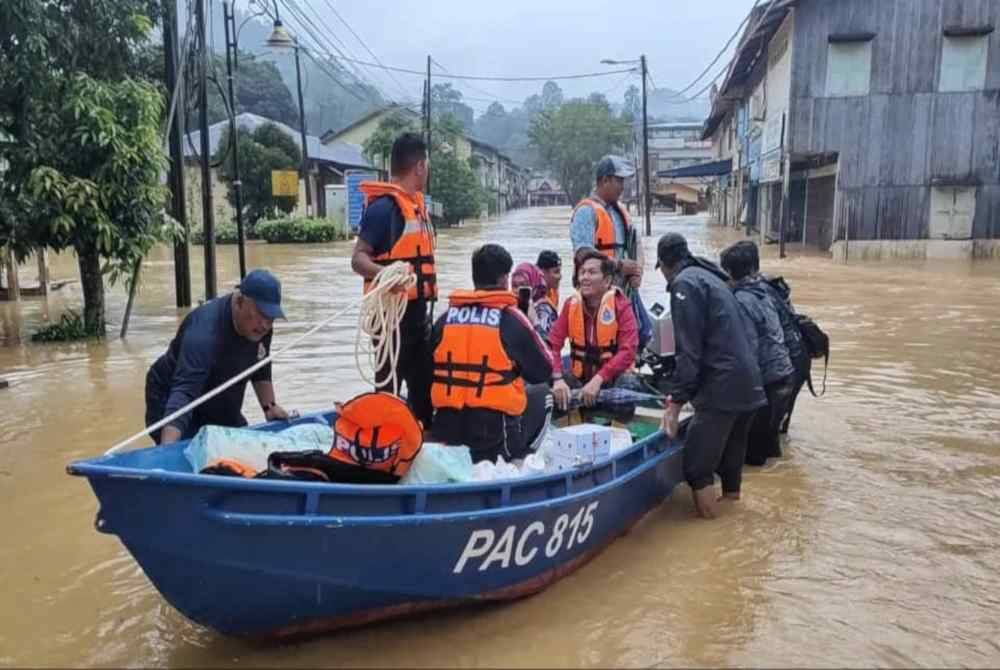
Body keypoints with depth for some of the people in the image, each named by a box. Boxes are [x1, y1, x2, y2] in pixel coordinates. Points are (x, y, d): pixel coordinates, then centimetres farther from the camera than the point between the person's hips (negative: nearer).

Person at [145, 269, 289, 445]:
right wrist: (167, 448, -57)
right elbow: (183, 392, -47)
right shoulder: (204, 333, -37)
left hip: (221, 410, 8)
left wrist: (269, 406, 0)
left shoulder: (260, 324, -12)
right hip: (173, 407, -7)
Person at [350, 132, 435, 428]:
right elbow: (358, 258, -21)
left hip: (417, 307, 9)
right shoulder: (384, 205, -15)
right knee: (389, 382, -4)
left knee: (423, 381, 17)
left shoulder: (416, 202, 12)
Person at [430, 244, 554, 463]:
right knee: (542, 393, 20)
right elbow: (544, 370, 2)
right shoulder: (511, 318, -6)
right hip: (495, 431, -5)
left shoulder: (445, 318, 5)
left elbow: (432, 369, 13)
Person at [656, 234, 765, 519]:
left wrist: (676, 401, -13)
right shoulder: (711, 278, 21)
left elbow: (689, 350, -14)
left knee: (697, 466, -4)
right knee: (729, 457, 20)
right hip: (749, 386, 9)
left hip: (722, 389, -9)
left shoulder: (685, 284, -6)